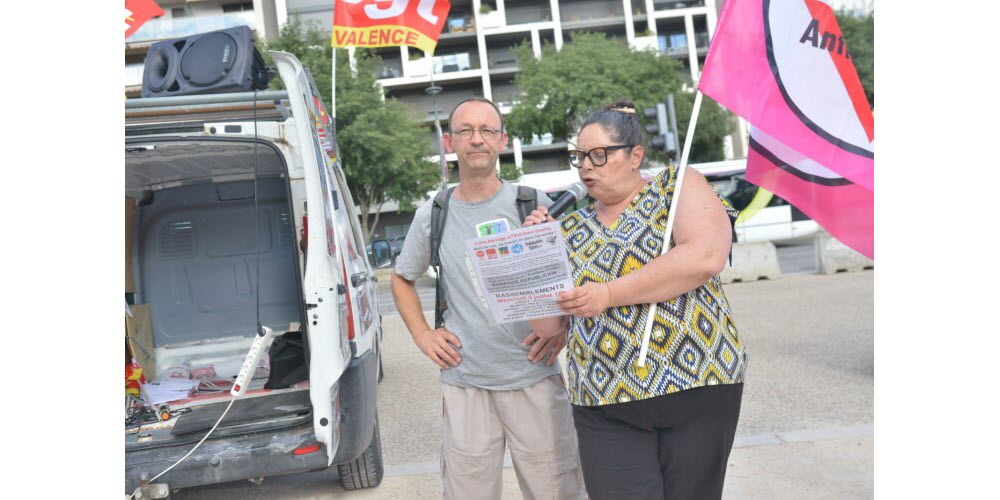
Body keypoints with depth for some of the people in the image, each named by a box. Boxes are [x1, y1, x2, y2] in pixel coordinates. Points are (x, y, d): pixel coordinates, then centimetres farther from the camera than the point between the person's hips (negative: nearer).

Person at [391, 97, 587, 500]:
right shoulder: (431, 217, 5)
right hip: (464, 383, 1)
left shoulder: (534, 204, 0)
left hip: (534, 378, -1)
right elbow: (401, 279, 21)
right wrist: (422, 335, 8)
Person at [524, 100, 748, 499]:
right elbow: (549, 324, 11)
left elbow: (705, 257, -17)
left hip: (696, 387, -2)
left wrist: (609, 293, -17)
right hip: (605, 406, 3)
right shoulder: (572, 228, 12)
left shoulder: (679, 185, 2)